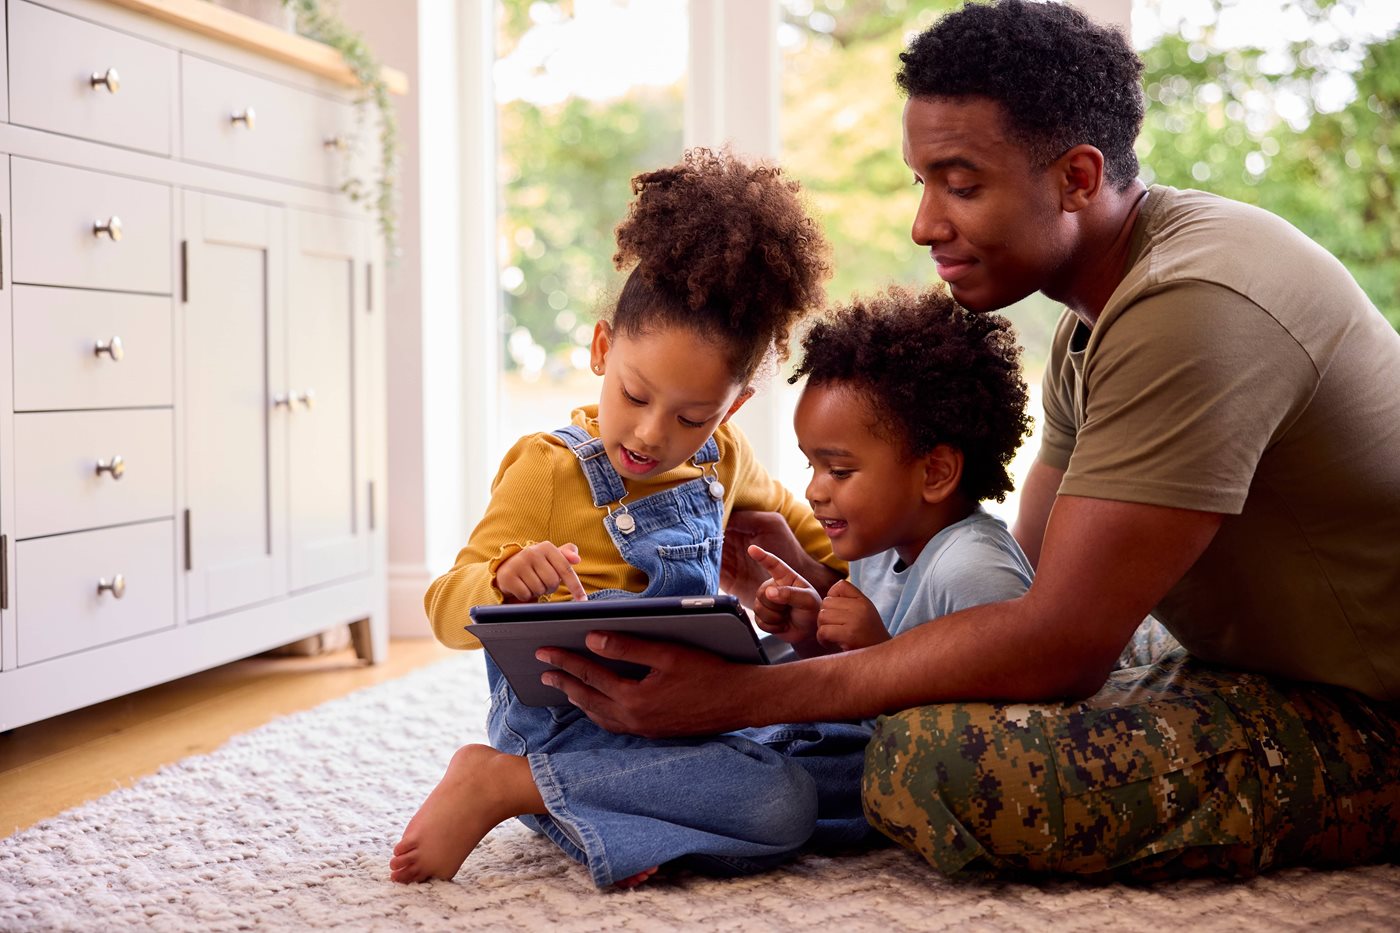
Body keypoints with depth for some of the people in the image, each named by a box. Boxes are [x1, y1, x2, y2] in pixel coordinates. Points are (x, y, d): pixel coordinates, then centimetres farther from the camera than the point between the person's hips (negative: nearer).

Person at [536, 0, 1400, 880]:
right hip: (1279, 682, 10)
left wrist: (742, 695, -25)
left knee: (942, 758, -29)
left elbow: (1059, 645, -28)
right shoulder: (1098, 315, 8)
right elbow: (1032, 581, 9)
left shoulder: (1192, 308, -25)